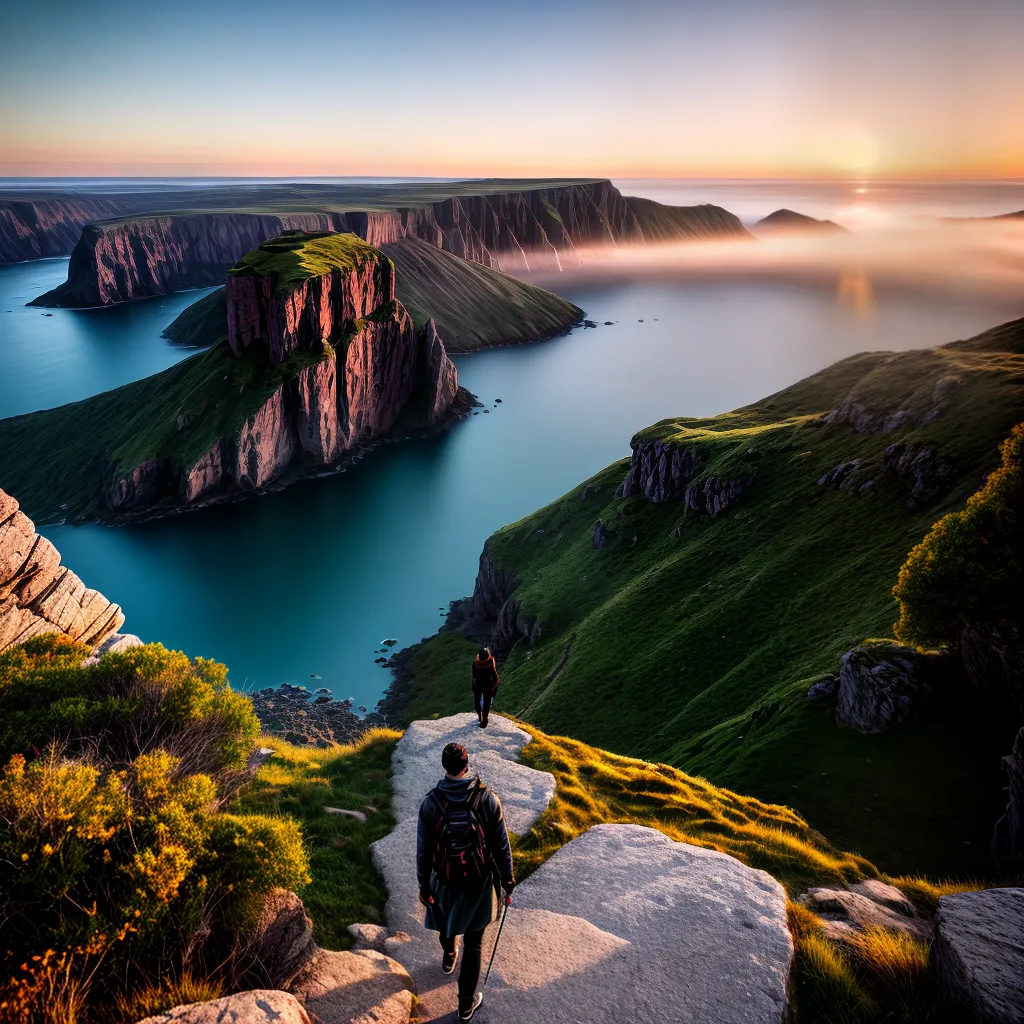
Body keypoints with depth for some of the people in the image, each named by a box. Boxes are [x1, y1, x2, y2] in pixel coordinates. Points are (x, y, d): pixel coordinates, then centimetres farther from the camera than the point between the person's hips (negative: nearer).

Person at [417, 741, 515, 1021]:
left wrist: (424, 886, 4)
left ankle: (449, 957, 62)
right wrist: (507, 880, 3)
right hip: (479, 882, -1)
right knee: (474, 943, 16)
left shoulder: (430, 803, -19)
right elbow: (501, 846, -11)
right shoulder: (488, 799, -20)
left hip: (445, 880, 1)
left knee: (446, 919, 33)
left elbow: (423, 850, -10)